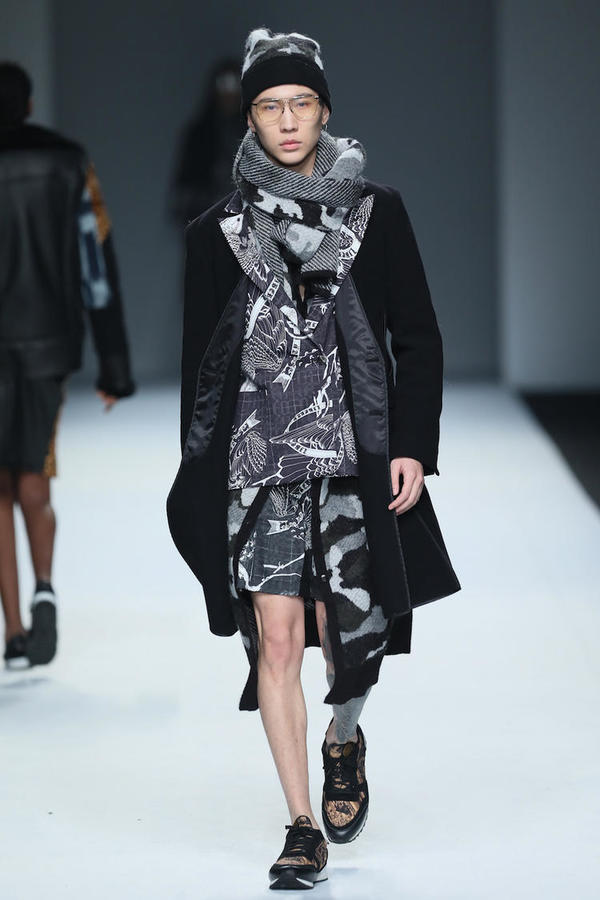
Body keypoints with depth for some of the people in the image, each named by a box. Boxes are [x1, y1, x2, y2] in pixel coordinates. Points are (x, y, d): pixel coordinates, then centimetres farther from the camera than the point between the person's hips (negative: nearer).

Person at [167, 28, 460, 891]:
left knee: (349, 629, -2)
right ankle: (304, 826, 4)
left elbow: (419, 339, 7)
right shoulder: (217, 232, 6)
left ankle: (344, 741, 33)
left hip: (355, 454, 0)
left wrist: (413, 445, -3)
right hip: (258, 457, 0)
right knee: (277, 635, -5)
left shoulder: (377, 212, 5)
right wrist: (200, 481, 7)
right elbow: (200, 363, 9)